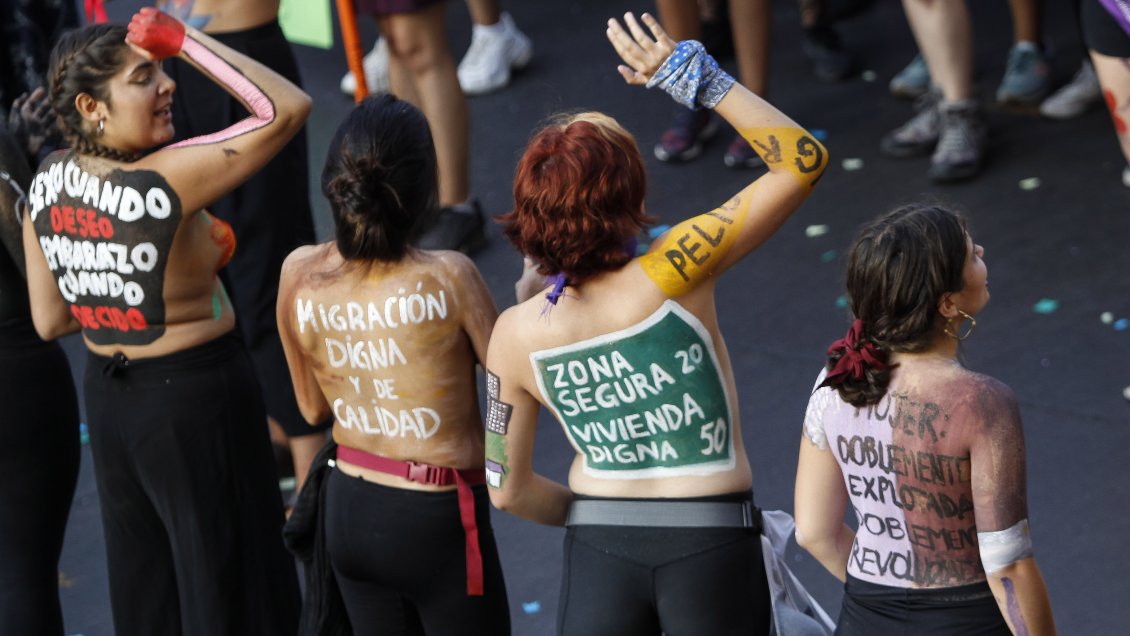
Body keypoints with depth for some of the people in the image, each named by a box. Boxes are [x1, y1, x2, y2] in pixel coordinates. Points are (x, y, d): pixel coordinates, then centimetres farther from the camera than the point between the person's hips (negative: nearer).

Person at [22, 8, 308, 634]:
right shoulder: (165, 182, -26)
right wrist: (185, 38, -23)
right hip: (198, 396, -7)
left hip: (107, 396, 7)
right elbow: (287, 107, -26)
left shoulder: (47, 182, -5)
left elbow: (49, 319, 3)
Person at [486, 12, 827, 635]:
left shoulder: (515, 335, -8)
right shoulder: (667, 277, -19)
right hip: (711, 551, -2)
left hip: (597, 555, 2)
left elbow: (508, 489, 1)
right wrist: (693, 75, -12)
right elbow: (802, 158, -14)